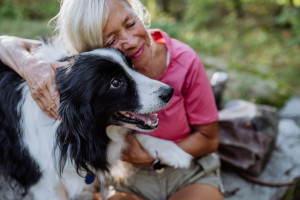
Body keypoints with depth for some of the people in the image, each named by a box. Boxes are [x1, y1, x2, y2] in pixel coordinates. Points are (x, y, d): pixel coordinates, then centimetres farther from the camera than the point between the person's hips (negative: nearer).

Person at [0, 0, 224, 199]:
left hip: (192, 176, -1)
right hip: (135, 181, 2)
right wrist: (30, 66, -37)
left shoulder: (185, 61, -18)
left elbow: (209, 139, -6)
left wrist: (151, 157, -19)